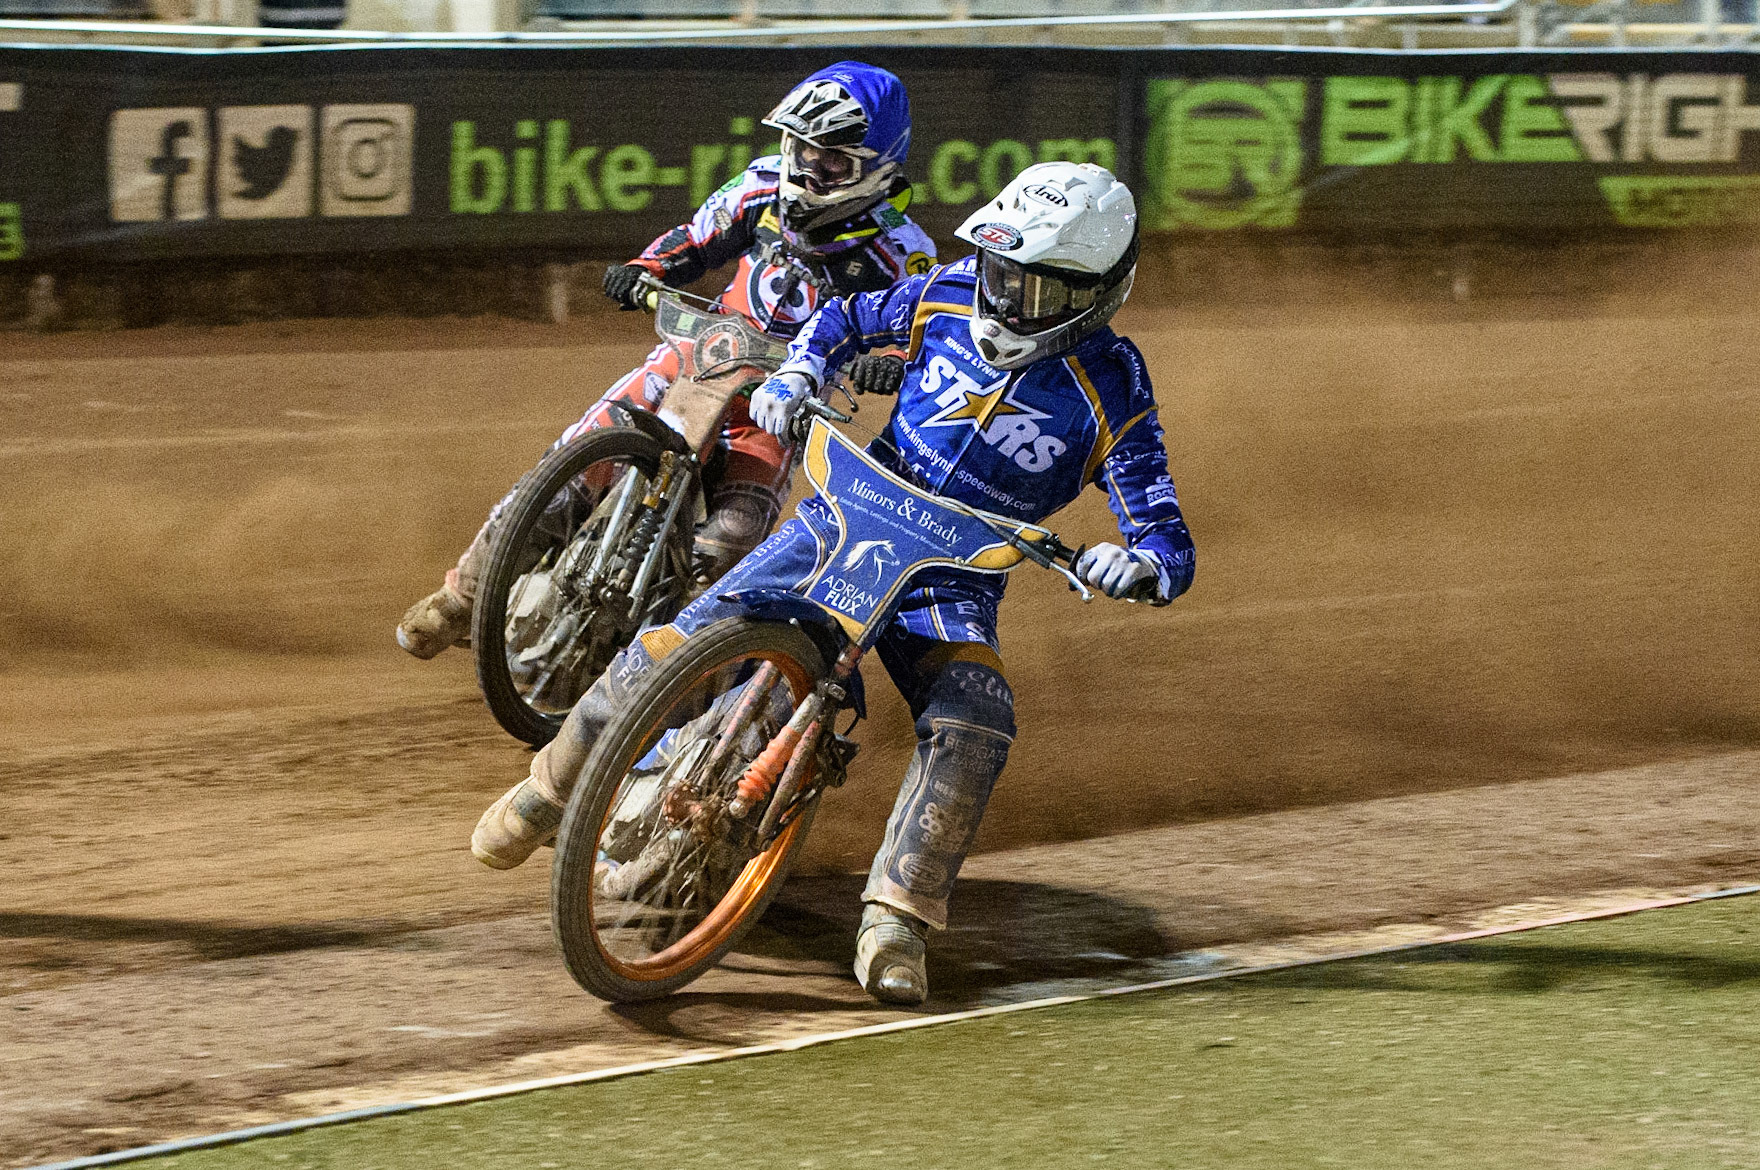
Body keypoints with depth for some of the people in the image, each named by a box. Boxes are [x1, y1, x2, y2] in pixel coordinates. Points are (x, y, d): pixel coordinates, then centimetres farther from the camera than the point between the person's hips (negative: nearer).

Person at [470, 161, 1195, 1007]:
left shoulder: (1113, 392, -15)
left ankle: (894, 921, -25)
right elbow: (850, 319, 16)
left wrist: (1138, 566, -42)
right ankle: (552, 785, 17)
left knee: (973, 729, -31)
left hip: (955, 581, -2)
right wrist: (797, 375, -4)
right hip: (847, 521, 2)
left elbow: (1168, 545, -19)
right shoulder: (951, 297, -4)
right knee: (671, 655, -8)